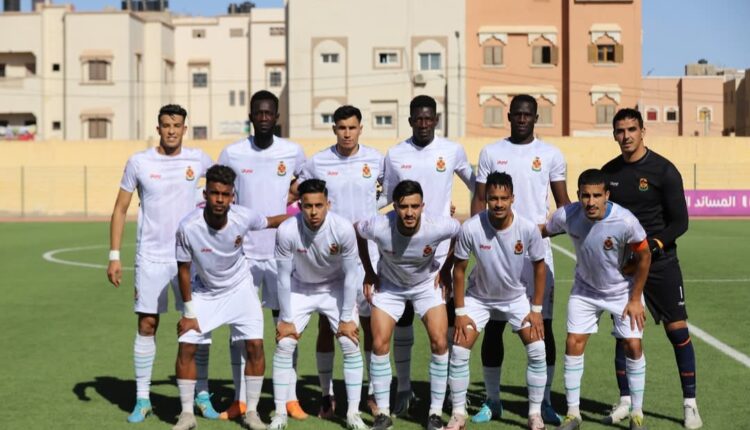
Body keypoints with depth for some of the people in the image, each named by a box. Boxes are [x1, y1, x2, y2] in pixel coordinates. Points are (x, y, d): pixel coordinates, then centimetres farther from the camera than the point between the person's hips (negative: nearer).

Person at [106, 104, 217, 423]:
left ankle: (202, 395, 14)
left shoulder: (197, 159, 1)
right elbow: (120, 209, 3)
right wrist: (114, 256, -1)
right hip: (151, 257, -1)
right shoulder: (139, 162, -2)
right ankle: (142, 399, 11)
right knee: (147, 325, 1)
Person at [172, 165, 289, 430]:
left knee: (255, 345, -9)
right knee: (186, 346, -9)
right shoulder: (188, 227, -28)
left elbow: (272, 222, -1)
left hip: (239, 288, 1)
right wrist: (189, 313, -10)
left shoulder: (244, 218, -25)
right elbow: (183, 270, -14)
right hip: (204, 292, 0)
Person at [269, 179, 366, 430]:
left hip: (336, 288, 0)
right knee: (283, 346, -7)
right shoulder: (287, 231, -29)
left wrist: (347, 319, -14)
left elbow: (350, 275, -17)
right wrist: (286, 320, -12)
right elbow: (284, 277, -17)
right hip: (299, 289, 0)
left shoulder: (343, 229, -29)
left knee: (351, 346, -8)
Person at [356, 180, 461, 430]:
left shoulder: (437, 227, -32)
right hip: (389, 285, 0)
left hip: (427, 284, 0)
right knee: (379, 344, -9)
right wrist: (369, 272, -3)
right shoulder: (378, 228, -31)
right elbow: (356, 231, -7)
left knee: (439, 343, -12)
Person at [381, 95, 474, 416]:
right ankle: (404, 388, 14)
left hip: (442, 248, -1)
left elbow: (475, 184, 14)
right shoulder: (395, 155, 2)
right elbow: (387, 196, 11)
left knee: (448, 316, 1)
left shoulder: (452, 151, 0)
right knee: (402, 317, 4)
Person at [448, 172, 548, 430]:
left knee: (537, 350, -9)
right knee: (459, 352, -9)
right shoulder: (471, 229, -26)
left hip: (516, 297, 1)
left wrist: (536, 310, -7)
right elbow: (459, 269, -12)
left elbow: (539, 266, -7)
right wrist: (460, 312, -11)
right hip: (479, 297, -1)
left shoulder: (528, 229, -24)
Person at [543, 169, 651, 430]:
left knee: (633, 346, -6)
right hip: (584, 289, 2)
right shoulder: (566, 216, -24)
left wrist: (635, 299, -11)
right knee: (573, 344, -4)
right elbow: (542, 232, -2)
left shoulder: (625, 222, -31)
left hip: (623, 290, -2)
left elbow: (644, 256, -16)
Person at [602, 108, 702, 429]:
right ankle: (625, 402, 16)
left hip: (660, 262, -3)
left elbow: (680, 221, -8)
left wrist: (654, 245, -22)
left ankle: (689, 404, 6)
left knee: (677, 330, -4)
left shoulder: (663, 170, -8)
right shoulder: (609, 172, 5)